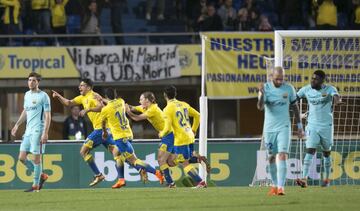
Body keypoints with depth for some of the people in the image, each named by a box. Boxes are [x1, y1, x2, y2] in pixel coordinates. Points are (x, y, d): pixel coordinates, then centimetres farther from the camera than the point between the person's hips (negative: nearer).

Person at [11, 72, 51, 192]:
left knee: (36, 158, -6)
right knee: (22, 158, 3)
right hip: (28, 131, 8)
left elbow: (48, 116, -10)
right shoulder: (27, 95, 15)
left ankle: (35, 186, 1)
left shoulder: (43, 96, -7)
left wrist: (45, 133, -17)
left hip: (38, 131, -8)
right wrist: (17, 125, 24)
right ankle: (41, 176, 18)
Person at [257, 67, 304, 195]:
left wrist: (299, 126, 10)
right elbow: (260, 107, -19)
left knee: (282, 156, -14)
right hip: (269, 128, 1)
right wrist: (261, 95, -38)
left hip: (284, 127, -1)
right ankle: (274, 185, 25)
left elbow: (294, 107, 9)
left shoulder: (289, 89, -3)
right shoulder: (266, 88, -7)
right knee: (271, 157, 9)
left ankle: (281, 187, -19)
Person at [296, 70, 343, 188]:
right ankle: (304, 179, -22)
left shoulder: (329, 89, -9)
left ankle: (327, 179, 30)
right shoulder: (306, 89, -1)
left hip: (326, 126, 0)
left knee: (326, 153, 13)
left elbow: (336, 95, -29)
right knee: (310, 151, -13)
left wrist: (337, 100, -52)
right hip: (312, 125, 1)